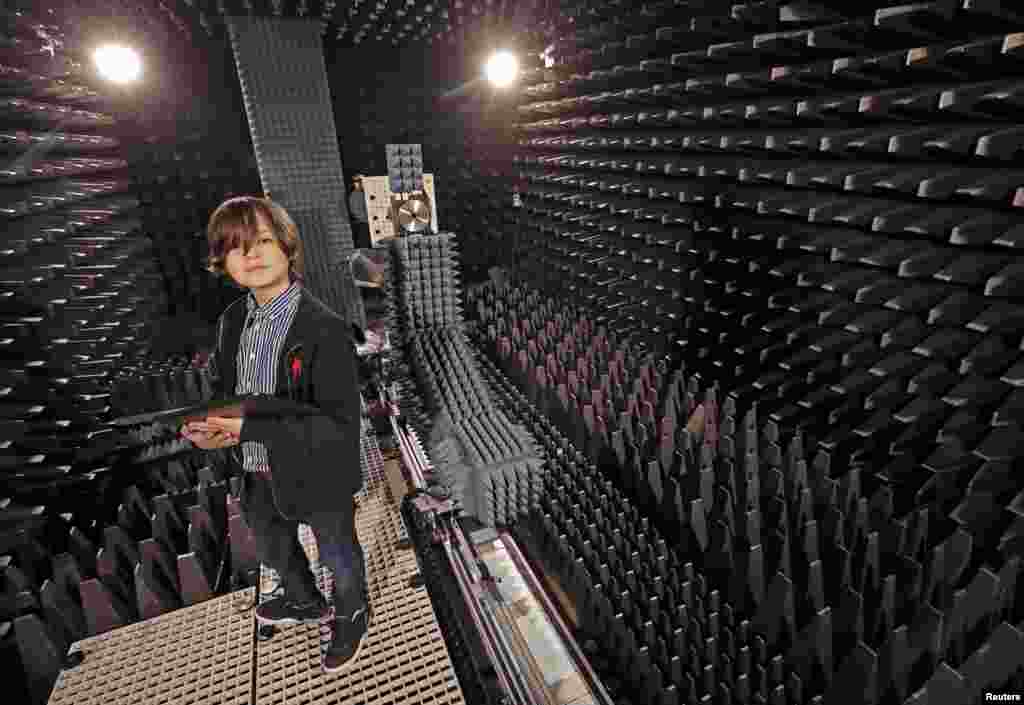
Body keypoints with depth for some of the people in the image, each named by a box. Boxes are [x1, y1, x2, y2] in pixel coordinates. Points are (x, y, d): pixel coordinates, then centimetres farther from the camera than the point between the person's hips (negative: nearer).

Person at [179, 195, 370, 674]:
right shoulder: (232, 320, -4)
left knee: (338, 556, 21)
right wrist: (209, 428, -11)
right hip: (258, 474, 8)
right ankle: (305, 603, 64)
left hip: (316, 477, -7)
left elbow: (340, 425, -29)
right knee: (272, 548, 32)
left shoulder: (324, 329, -28)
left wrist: (249, 428, -32)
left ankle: (351, 616, 53)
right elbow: (226, 387, 10)